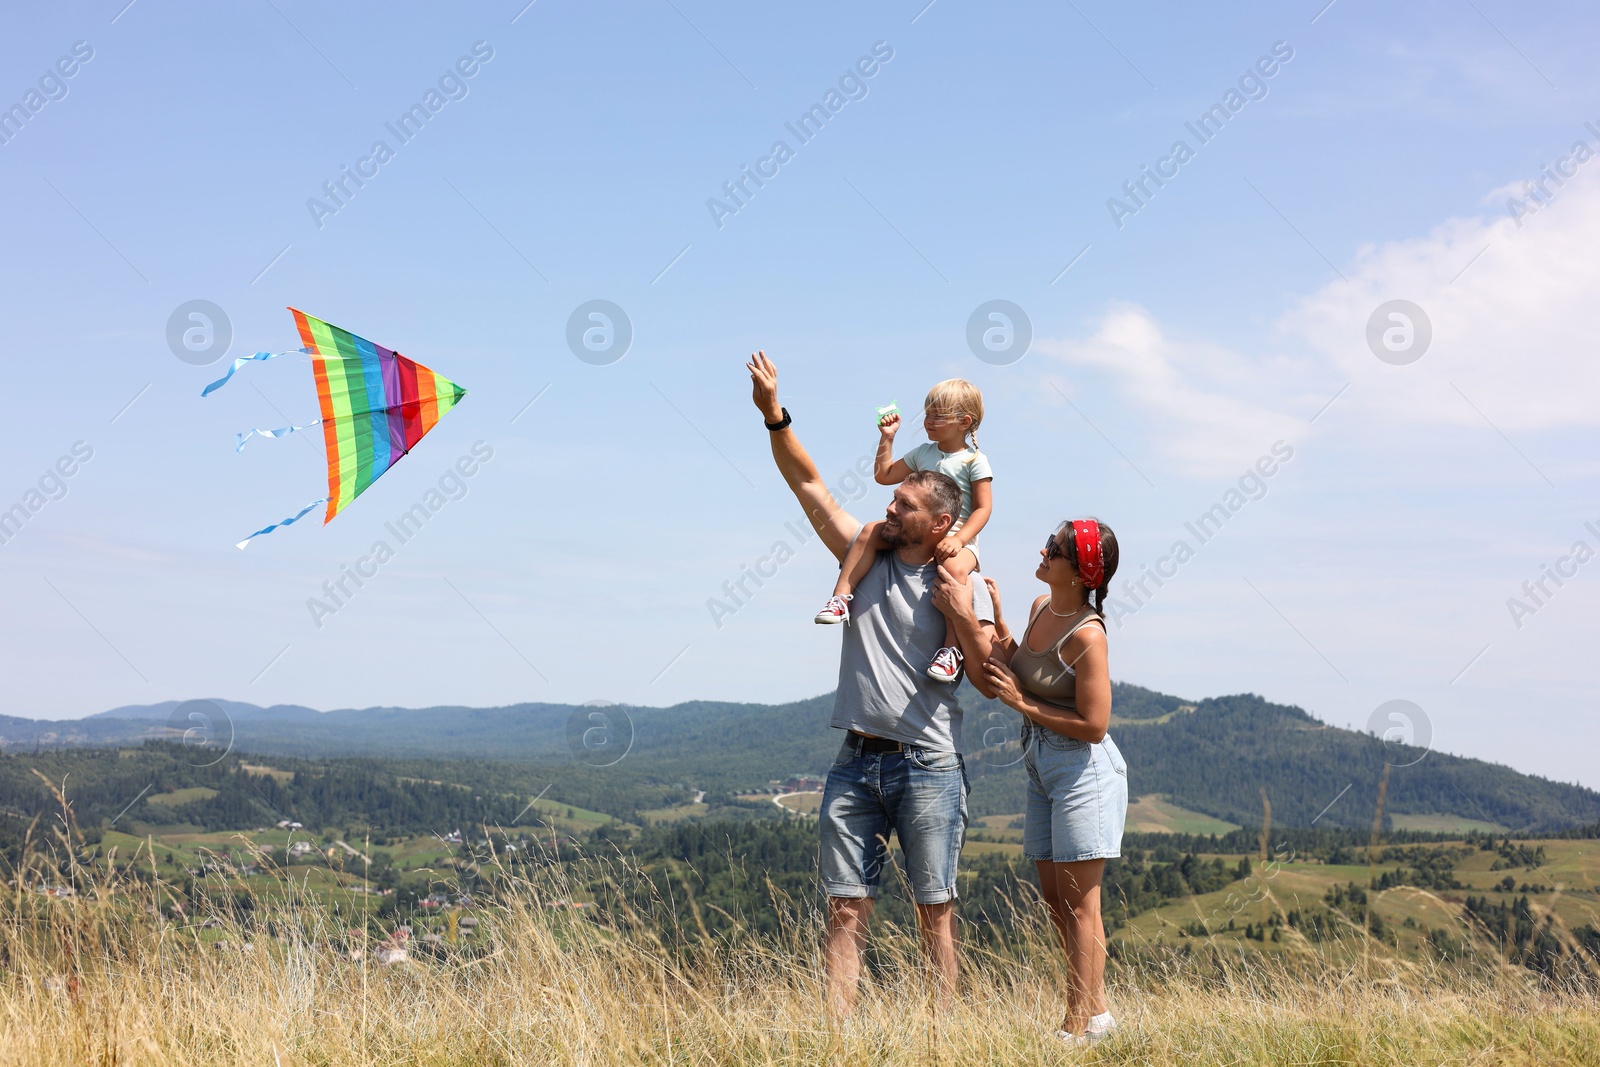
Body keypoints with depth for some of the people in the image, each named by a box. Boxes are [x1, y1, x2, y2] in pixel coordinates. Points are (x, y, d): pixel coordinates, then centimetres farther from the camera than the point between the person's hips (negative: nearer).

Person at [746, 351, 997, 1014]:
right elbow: (808, 485, 4)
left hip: (928, 766, -3)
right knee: (845, 908, 1)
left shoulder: (963, 585, 0)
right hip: (857, 761, 3)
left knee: (935, 909, 3)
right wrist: (773, 414, -5)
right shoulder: (866, 555, 8)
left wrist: (965, 615, -17)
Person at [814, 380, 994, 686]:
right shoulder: (923, 453, 15)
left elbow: (984, 507, -9)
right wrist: (887, 438, 15)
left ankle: (952, 647, -34)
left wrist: (958, 539, -22)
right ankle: (841, 595, -18)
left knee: (954, 568, -38)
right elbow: (884, 475, 25)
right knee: (871, 531, -16)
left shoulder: (974, 460, -3)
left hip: (958, 537, -6)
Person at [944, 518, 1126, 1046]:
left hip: (1084, 769, -9)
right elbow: (1019, 671, 17)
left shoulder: (1086, 634, -22)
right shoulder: (1040, 607, 3)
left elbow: (1093, 725, -22)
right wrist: (996, 619, 5)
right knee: (1056, 901, 15)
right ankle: (1096, 1010, 26)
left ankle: (1078, 1027, 7)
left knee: (1078, 905, -1)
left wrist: (1021, 703, -16)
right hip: (1041, 767, 9)